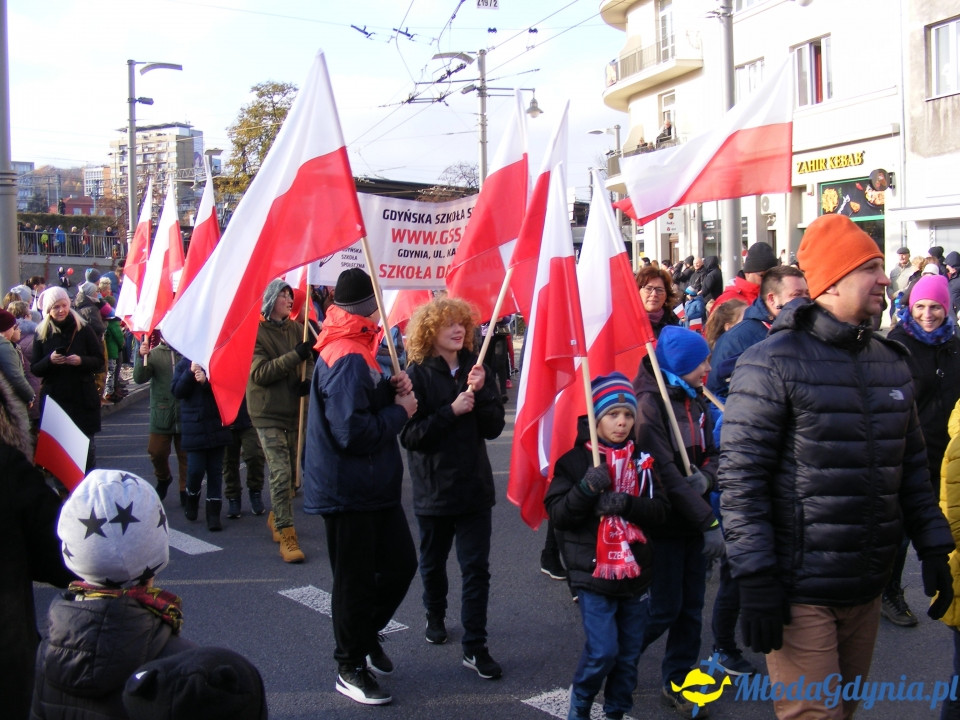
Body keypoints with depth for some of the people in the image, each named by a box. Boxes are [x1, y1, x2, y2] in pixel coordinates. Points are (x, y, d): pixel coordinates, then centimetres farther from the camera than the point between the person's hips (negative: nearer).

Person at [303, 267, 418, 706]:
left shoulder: (355, 348, 10)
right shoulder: (349, 358, -24)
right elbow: (353, 431, -29)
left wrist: (391, 389, -3)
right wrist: (400, 411, -16)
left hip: (375, 487, 10)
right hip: (349, 491, -10)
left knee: (401, 563, 16)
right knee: (355, 579, 5)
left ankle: (366, 634, 37)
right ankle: (351, 668, 22)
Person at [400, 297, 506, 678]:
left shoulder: (476, 369, 0)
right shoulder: (417, 374, -9)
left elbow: (494, 427, -4)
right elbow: (409, 434, -15)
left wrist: (480, 393, -19)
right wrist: (451, 411, -22)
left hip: (474, 485, 1)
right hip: (433, 486, -1)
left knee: (476, 567, -1)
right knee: (433, 562, 19)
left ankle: (475, 647, 6)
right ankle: (435, 616, 46)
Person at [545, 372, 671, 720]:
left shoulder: (641, 460, 6)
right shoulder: (575, 459, -5)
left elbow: (660, 511, -2)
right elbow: (557, 514, -10)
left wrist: (627, 503, -19)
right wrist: (586, 489, -25)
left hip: (635, 573, 4)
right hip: (594, 573, -4)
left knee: (629, 652, 11)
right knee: (602, 650, -8)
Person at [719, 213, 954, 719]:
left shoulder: (892, 361, 10)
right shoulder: (773, 363, -12)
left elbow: (911, 465, 17)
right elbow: (740, 477, -15)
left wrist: (932, 547, 12)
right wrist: (755, 578, -18)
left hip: (867, 587, 7)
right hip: (800, 590, -7)